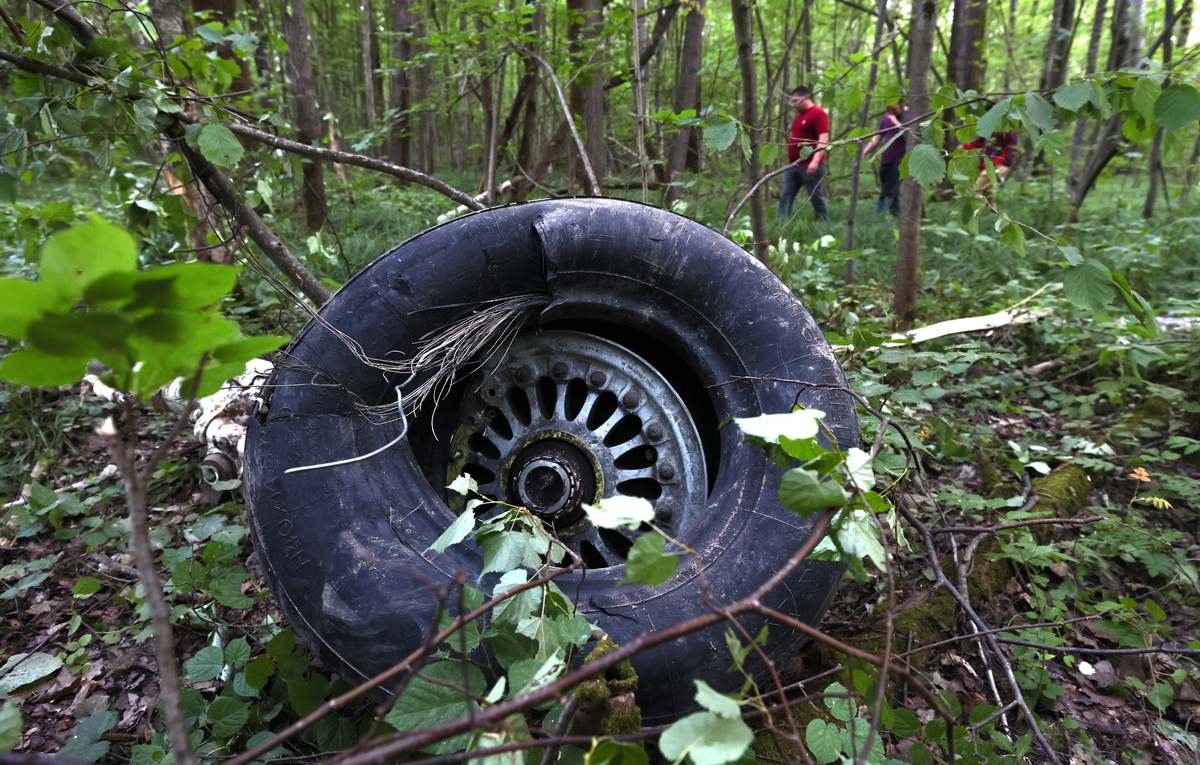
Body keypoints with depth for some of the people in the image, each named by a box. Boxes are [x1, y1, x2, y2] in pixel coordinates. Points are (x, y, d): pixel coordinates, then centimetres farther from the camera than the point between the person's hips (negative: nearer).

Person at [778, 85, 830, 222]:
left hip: (810, 165, -9)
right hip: (793, 165, 9)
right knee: (785, 198, 2)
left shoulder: (818, 113, -9)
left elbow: (823, 139, -18)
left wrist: (815, 161, -27)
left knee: (815, 197, -1)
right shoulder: (800, 114, 18)